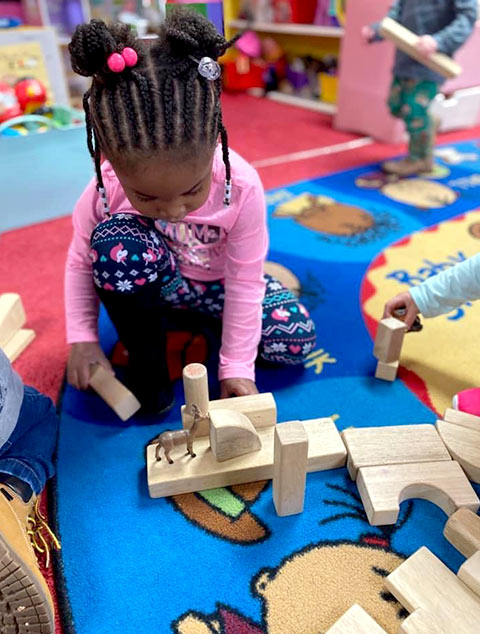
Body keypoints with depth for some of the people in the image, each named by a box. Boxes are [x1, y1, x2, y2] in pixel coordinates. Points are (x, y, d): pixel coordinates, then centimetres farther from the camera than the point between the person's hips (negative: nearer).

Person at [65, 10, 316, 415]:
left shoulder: (242, 187, -29)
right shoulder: (104, 193, -25)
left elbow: (245, 280, -21)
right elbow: (81, 264, -7)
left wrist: (236, 367, -18)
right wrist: (82, 337, -14)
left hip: (220, 284, 1)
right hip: (155, 284, 0)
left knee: (294, 341, -18)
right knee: (115, 242, -34)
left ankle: (195, 310, 7)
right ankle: (145, 358, -10)